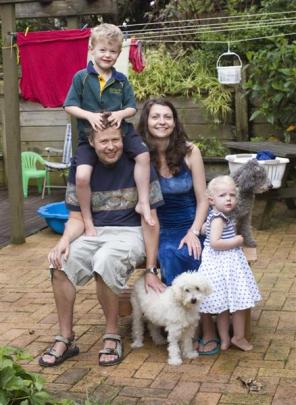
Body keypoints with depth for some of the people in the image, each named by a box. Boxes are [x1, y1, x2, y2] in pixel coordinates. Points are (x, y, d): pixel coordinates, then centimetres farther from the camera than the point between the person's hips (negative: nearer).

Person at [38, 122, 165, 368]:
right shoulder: (81, 168, 2)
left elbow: (150, 220, -7)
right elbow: (77, 218, 5)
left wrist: (151, 270, -10)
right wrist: (64, 240, -19)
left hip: (130, 232, -3)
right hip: (94, 232, 4)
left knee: (105, 262, -36)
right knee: (61, 263, -26)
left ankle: (113, 336, -14)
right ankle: (66, 339, -11)